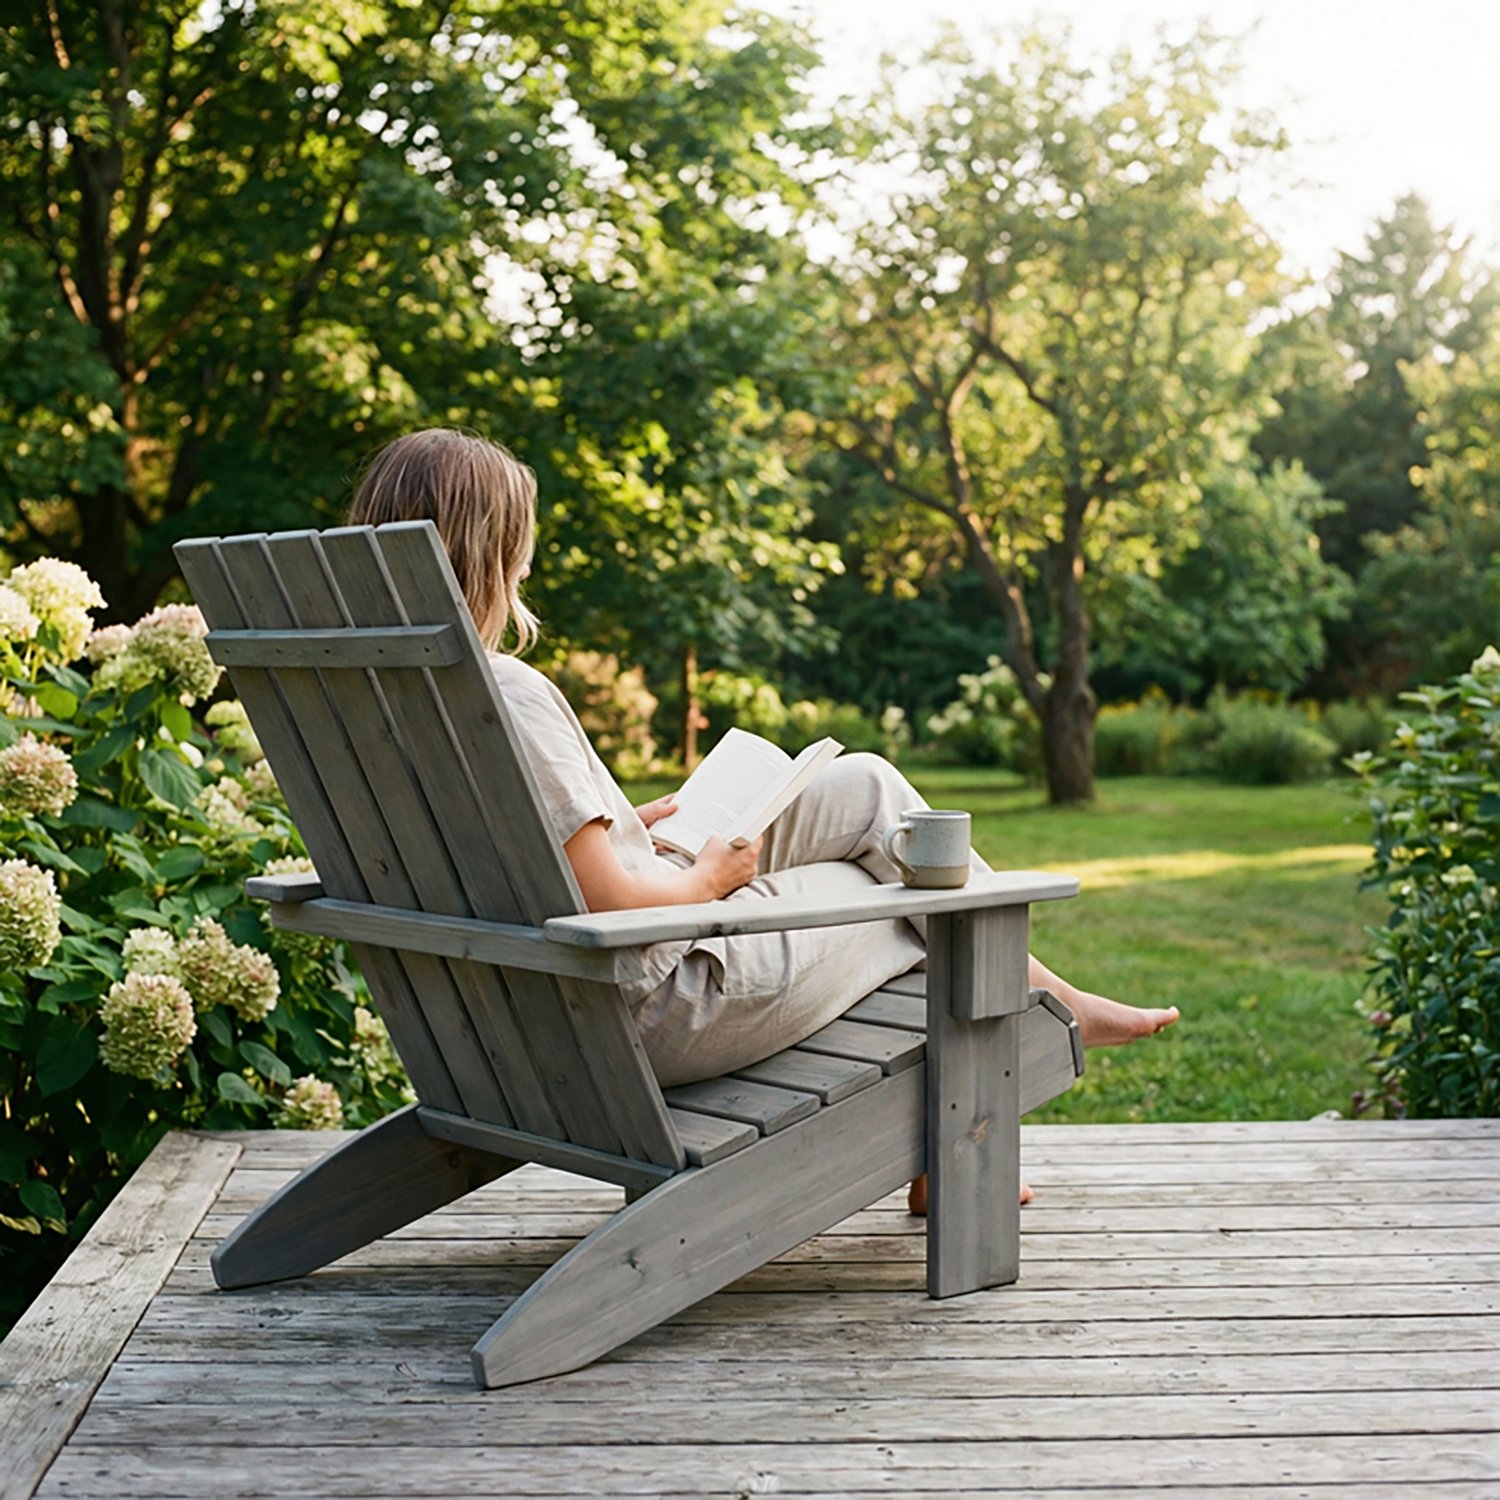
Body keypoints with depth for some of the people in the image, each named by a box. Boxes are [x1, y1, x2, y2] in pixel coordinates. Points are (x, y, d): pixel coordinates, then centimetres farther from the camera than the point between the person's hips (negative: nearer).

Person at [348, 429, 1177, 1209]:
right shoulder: (507, 692, -27)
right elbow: (607, 904, -26)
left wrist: (630, 825, 10)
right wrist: (709, 877, -7)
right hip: (663, 1014, -9)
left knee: (862, 787, 15)